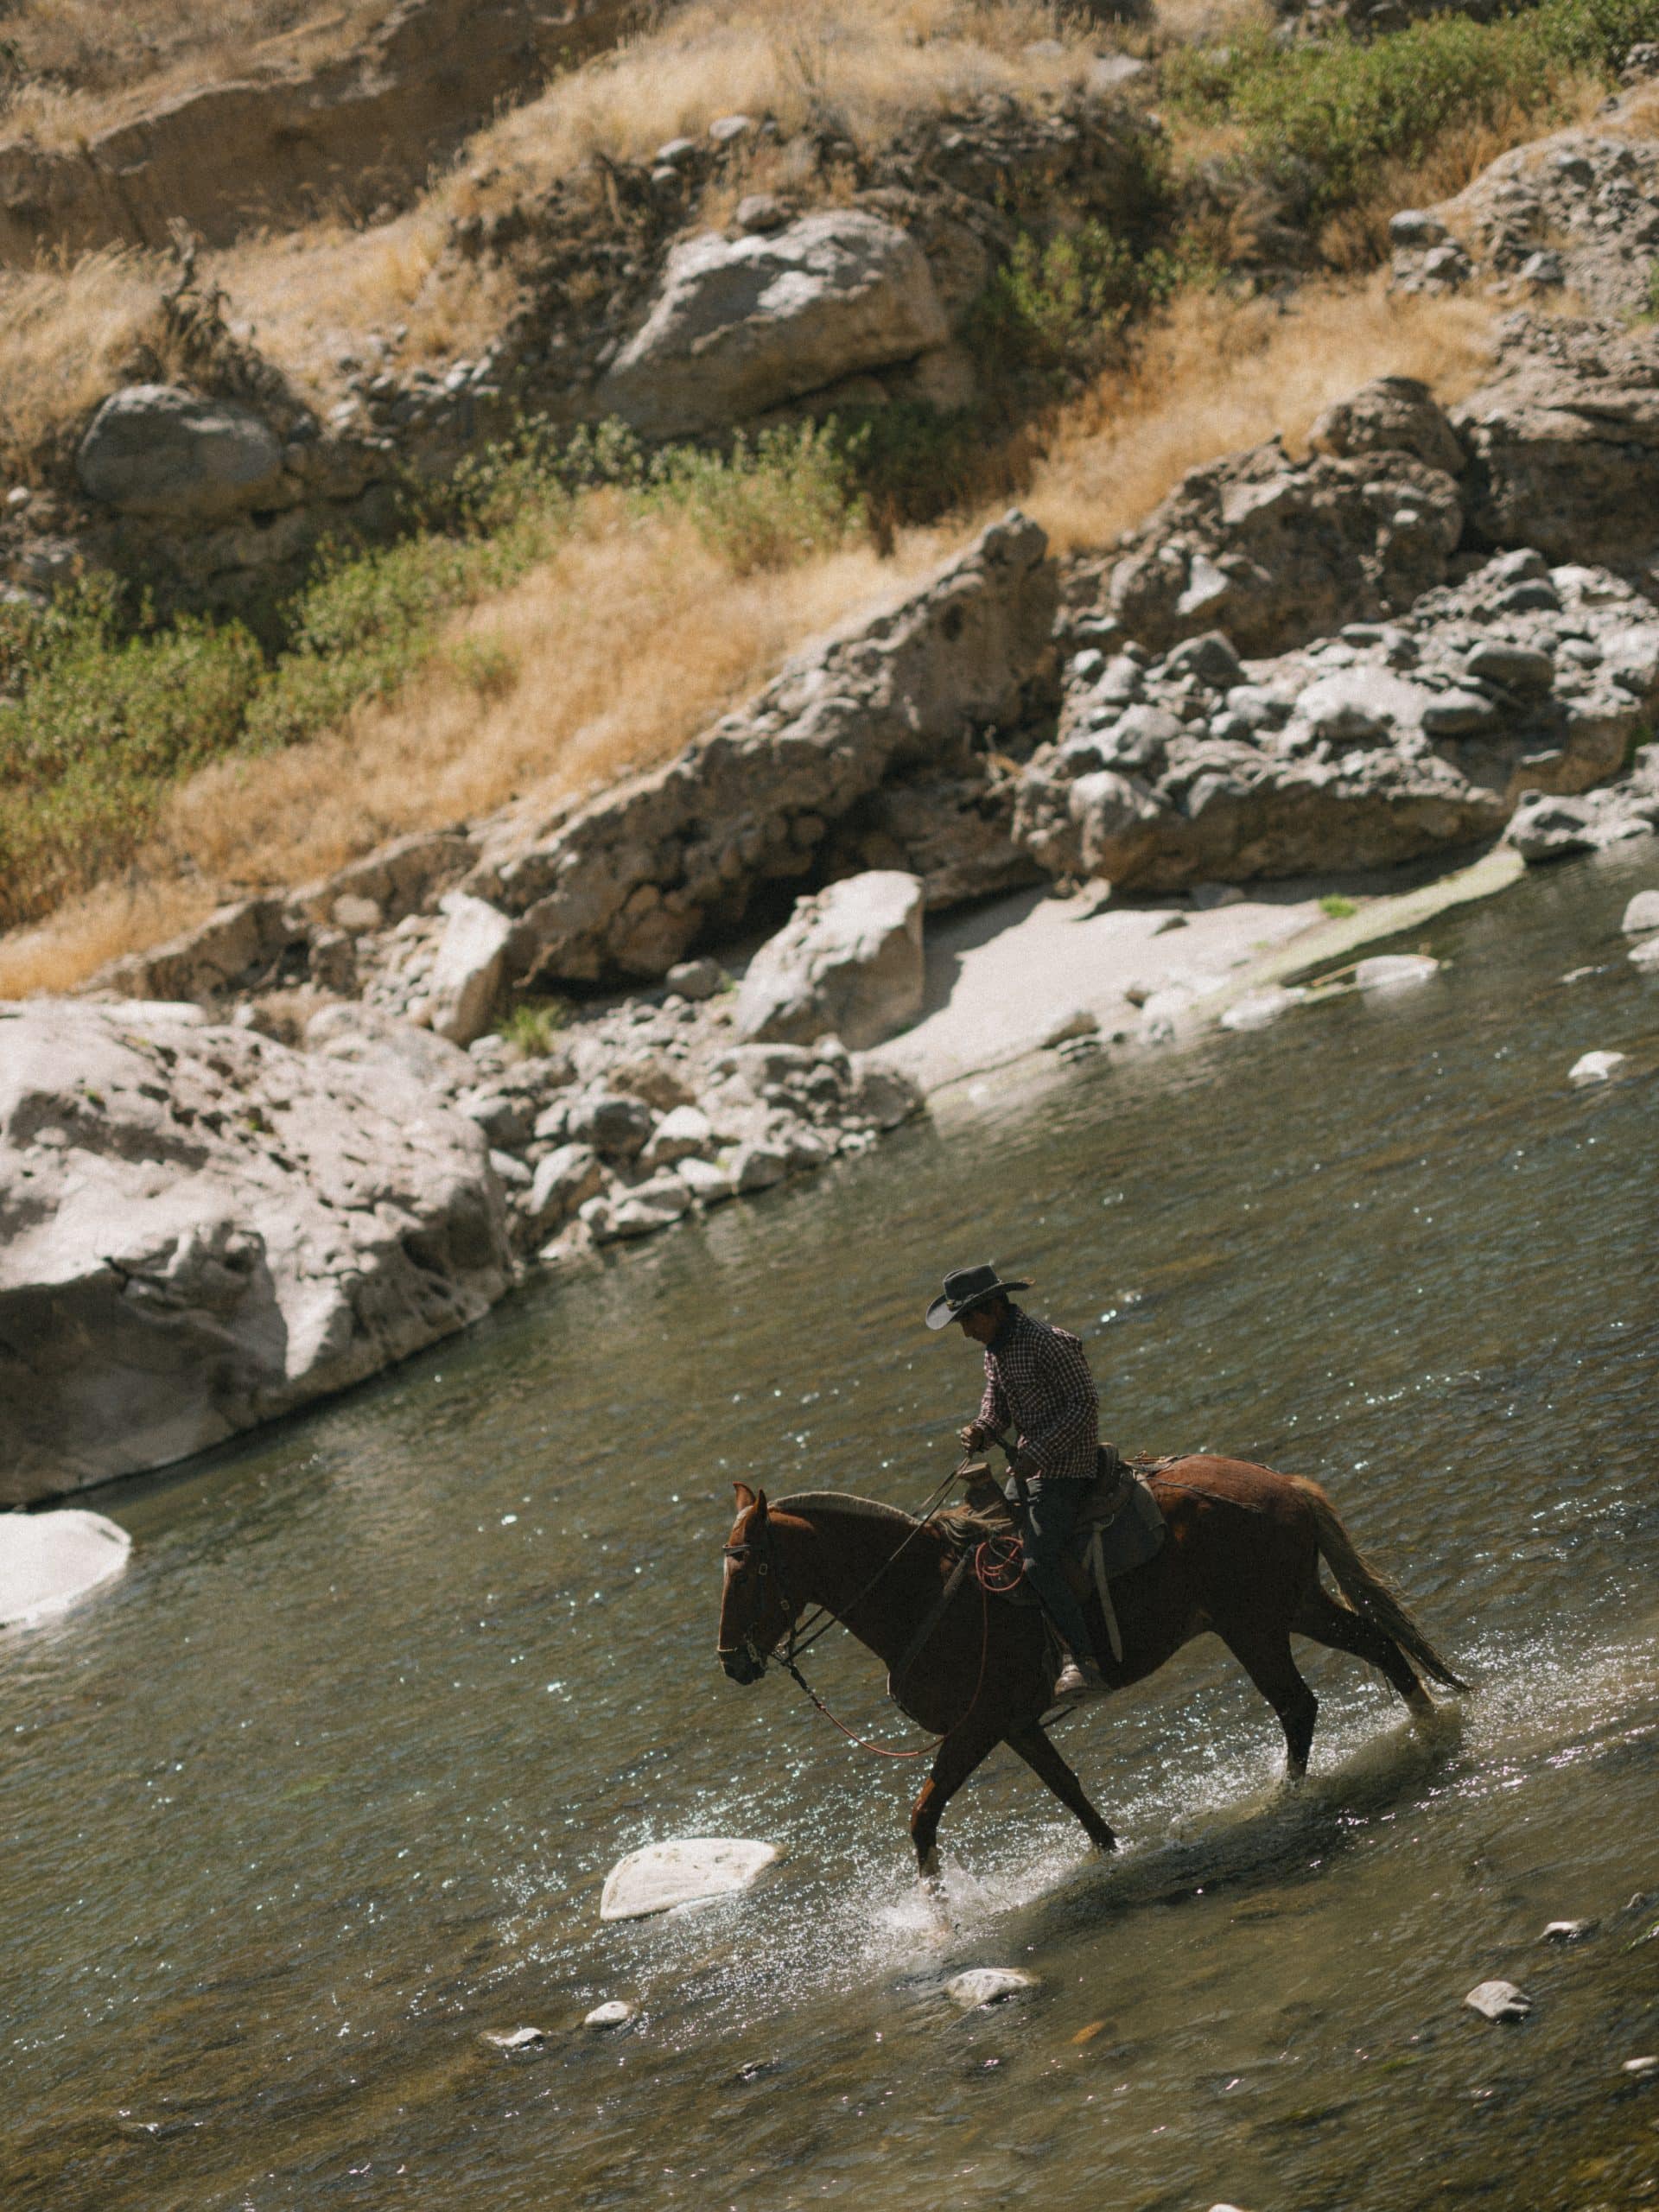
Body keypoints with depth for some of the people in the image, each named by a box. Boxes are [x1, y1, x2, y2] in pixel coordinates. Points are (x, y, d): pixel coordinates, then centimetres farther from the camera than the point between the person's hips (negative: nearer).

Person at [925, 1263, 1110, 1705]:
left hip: (1065, 1467, -10)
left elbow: (1085, 1404, -19)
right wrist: (982, 1430, -8)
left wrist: (1038, 1453, -24)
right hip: (1028, 1469, 10)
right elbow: (997, 1404, 16)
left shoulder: (1050, 1344, -19)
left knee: (1038, 1562, -24)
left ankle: (1085, 1665, -28)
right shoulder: (995, 1350, 10)